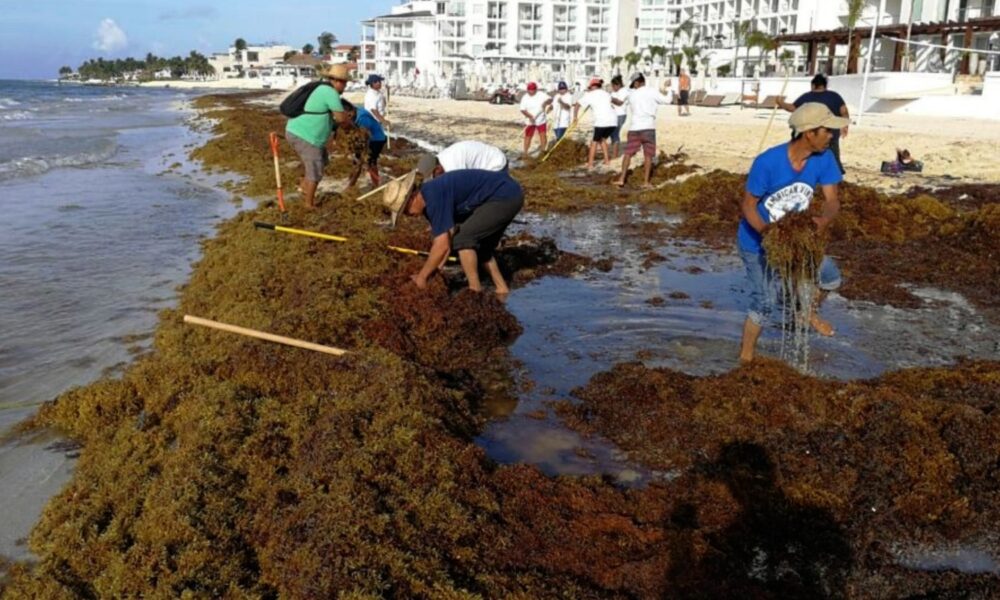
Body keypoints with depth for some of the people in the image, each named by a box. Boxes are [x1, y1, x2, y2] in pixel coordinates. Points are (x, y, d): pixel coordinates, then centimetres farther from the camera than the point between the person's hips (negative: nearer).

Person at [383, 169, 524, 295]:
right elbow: (448, 239, 13)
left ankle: (475, 291, -2)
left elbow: (442, 246, -22)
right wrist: (434, 271, 8)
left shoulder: (434, 198, -22)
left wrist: (422, 277, -11)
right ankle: (502, 290, 21)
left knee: (463, 239, -10)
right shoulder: (428, 199, 8)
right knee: (479, 246, 19)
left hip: (504, 196, -10)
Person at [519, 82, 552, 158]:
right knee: (528, 137, 1)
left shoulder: (541, 95, -5)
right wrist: (529, 116, -26)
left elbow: (550, 99, -14)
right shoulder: (525, 98, -4)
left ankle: (542, 150, 13)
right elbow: (523, 110, -9)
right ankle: (525, 153, 9)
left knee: (543, 136, -4)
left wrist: (546, 102, -37)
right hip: (529, 122, 0)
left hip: (541, 121, 0)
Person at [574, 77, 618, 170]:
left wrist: (575, 116, 21)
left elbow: (577, 105, 11)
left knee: (595, 142, 8)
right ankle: (607, 160, 22)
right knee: (603, 139, 25)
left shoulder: (590, 95, 8)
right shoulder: (606, 94, 20)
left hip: (601, 121, -5)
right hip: (613, 120, 5)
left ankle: (590, 164, 6)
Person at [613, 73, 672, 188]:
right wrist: (667, 89, 17)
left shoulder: (632, 95, 9)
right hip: (648, 128, -3)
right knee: (648, 155, 4)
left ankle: (621, 179, 5)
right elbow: (667, 100, -1)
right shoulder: (652, 92, -3)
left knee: (628, 153, 9)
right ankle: (645, 181, 2)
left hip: (634, 128, 3)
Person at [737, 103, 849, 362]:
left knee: (831, 278, 7)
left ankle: (809, 310, 39)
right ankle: (746, 357, 14)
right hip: (757, 241, -5)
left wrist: (822, 220, -39)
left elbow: (832, 200, -15)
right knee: (764, 301, -6)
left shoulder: (824, 158, -15)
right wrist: (768, 232, -39)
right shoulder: (768, 162, -30)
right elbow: (748, 205, -22)